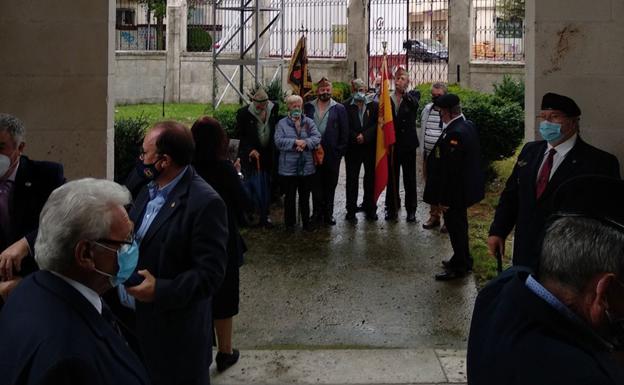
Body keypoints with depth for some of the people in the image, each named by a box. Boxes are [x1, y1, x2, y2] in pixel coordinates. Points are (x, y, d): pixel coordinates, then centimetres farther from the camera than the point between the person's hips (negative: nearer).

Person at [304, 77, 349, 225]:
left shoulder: (339, 109, 2)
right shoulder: (308, 107, 6)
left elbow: (344, 132, 1)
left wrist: (340, 151, -5)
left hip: (332, 154, -1)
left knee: (330, 185, 6)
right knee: (316, 185, 7)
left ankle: (328, 213, 15)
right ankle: (318, 212, 16)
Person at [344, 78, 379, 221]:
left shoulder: (373, 106, 5)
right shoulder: (346, 107, 1)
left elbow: (377, 124, -2)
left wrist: (365, 136, -13)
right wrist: (355, 137, -15)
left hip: (370, 147, 1)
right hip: (352, 148, -1)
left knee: (370, 178, 6)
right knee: (352, 179, 2)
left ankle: (370, 208, 16)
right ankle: (351, 210, 8)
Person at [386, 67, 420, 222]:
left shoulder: (412, 95, 1)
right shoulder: (388, 98, 4)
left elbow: (415, 104, -21)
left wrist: (404, 92, -36)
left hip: (408, 144, -1)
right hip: (392, 144, 1)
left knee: (410, 179, 6)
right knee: (392, 178, 9)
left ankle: (411, 209, 14)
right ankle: (392, 208, 18)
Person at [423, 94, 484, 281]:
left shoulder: (454, 134, -28)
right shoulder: (468, 126, 3)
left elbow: (450, 170, -27)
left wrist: (443, 199, -21)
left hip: (455, 191, -10)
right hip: (466, 187, 10)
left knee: (456, 227, 4)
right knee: (459, 225, 23)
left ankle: (459, 267, 18)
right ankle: (463, 260, 39)